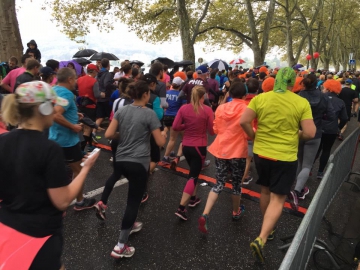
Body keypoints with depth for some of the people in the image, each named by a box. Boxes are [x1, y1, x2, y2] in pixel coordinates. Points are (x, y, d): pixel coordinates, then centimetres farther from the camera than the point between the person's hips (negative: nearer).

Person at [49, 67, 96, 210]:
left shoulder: (53, 90, 8)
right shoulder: (66, 93, -22)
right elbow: (56, 115, -35)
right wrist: (73, 126, -23)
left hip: (55, 138, 9)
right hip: (67, 140, -9)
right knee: (78, 170, 9)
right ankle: (80, 201, 24)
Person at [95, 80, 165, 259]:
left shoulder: (121, 111, 4)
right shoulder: (149, 114, -10)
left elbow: (108, 134, 0)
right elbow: (160, 142, -10)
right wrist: (163, 133, 11)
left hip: (120, 159, 6)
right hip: (139, 163, -6)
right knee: (133, 202, 4)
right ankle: (120, 246, 11)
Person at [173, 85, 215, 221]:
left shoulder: (183, 108, -3)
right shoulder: (207, 110, -11)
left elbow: (175, 127, -3)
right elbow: (212, 131, -7)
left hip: (186, 146, 4)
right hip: (200, 147, -4)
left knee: (194, 171, 26)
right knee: (193, 176, 2)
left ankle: (193, 198, 36)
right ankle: (181, 208, -3)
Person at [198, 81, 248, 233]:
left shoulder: (221, 108, 2)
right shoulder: (247, 109, -10)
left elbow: (216, 130, 8)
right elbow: (249, 133, -11)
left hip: (220, 149, 3)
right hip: (238, 152, -3)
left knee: (219, 183, 11)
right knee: (236, 183, 17)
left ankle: (205, 215, -1)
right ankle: (236, 212, 37)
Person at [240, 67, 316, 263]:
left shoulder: (260, 98, -5)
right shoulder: (302, 103, -8)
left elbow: (244, 122, -10)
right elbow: (310, 133, -11)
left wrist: (254, 137, 6)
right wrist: (295, 136, 9)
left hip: (261, 153, 3)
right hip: (285, 157, -3)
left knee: (266, 191, 22)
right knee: (278, 199, 5)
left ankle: (268, 229, 40)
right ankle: (261, 239, -6)